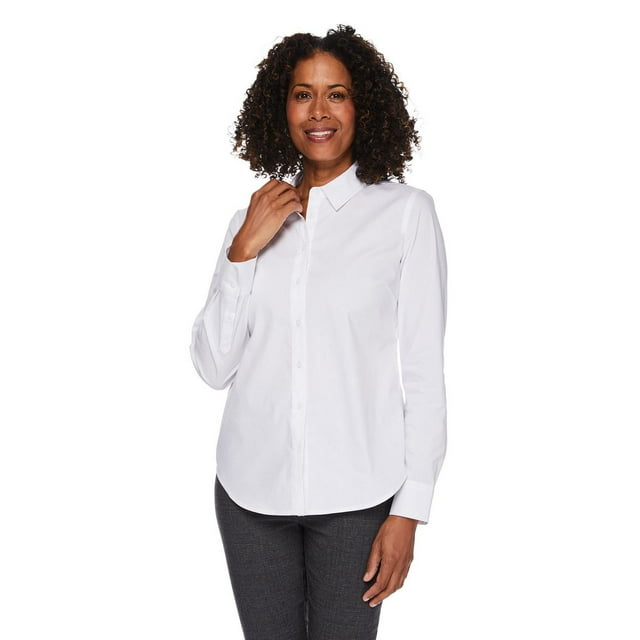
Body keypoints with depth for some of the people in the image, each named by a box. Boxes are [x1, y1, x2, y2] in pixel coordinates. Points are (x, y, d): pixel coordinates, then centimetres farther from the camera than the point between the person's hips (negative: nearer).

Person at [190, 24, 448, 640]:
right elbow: (213, 366, 2)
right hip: (251, 487, 3)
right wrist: (244, 251, -8)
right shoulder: (253, 218, 6)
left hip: (356, 494, -3)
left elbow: (423, 370, -5)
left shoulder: (406, 212, -4)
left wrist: (409, 510, -8)